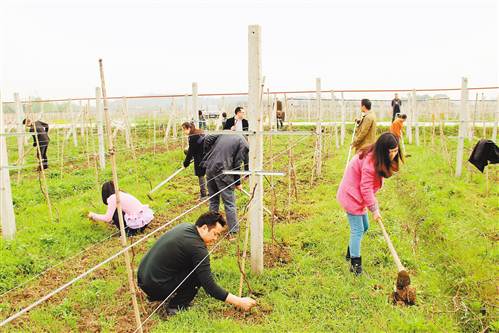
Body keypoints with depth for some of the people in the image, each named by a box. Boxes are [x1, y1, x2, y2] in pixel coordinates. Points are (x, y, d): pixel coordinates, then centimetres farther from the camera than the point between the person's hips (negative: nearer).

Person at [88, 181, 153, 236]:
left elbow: (107, 218, -3)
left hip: (139, 222, -8)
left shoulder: (113, 198, -3)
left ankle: (129, 231, 5)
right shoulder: (122, 194, 22)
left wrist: (93, 215, 10)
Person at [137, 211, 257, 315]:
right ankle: (175, 306, 0)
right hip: (156, 287, -8)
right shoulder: (197, 248, -21)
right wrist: (239, 302, -15)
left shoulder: (184, 227, 3)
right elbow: (210, 287, -20)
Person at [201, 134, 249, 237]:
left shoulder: (224, 133, 14)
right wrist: (238, 183, 7)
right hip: (223, 172, -5)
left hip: (210, 168, 6)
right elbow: (237, 164, -3)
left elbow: (207, 139, 6)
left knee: (213, 201, 19)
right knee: (229, 204, 5)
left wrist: (208, 155, 20)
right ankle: (233, 232, 12)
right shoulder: (244, 144, 0)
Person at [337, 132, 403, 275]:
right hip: (352, 197, -10)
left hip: (356, 196, 10)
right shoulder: (370, 161, -27)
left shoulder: (376, 158, 2)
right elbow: (366, 188, -24)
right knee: (358, 230, -5)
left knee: (364, 226, 18)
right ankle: (355, 263, 6)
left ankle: (351, 252, 35)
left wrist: (373, 202, 3)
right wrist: (374, 209, -17)